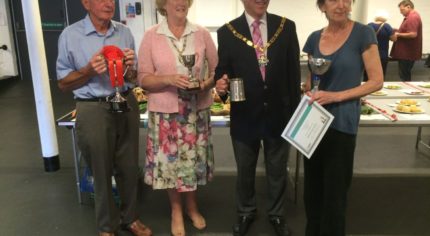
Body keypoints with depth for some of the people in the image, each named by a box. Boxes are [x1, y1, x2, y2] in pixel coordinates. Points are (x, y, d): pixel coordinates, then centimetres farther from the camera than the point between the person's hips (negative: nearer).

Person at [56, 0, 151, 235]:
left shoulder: (124, 32, 5)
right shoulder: (70, 35, -6)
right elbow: (63, 83, -3)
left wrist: (129, 67, -12)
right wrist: (89, 70, -19)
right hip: (93, 110, -3)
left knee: (129, 167, 13)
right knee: (101, 171, 11)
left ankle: (130, 217, 35)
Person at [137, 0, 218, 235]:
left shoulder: (202, 34, 2)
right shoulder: (150, 36, -3)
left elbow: (216, 69, 6)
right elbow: (143, 78, -4)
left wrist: (206, 84, -14)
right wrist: (168, 79, -20)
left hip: (197, 110, 2)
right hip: (165, 112, -1)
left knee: (194, 160, 12)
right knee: (170, 161, 8)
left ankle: (192, 206, 36)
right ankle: (176, 210, 32)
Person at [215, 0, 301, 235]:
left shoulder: (286, 27, -2)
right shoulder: (227, 32, -6)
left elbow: (294, 72, 0)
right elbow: (221, 72, -2)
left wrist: (294, 112, 0)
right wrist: (221, 84, -26)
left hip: (279, 115, 1)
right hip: (244, 117, 0)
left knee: (277, 170, 18)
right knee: (245, 171, 18)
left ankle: (276, 214, 43)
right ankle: (245, 212, 44)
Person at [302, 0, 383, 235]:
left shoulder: (363, 33, -9)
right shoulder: (314, 38, 5)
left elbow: (376, 81, -9)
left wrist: (336, 96, -18)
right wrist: (308, 93, -6)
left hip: (342, 123, -4)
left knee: (334, 189, 8)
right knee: (312, 184, 16)